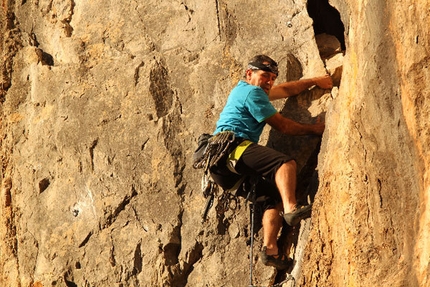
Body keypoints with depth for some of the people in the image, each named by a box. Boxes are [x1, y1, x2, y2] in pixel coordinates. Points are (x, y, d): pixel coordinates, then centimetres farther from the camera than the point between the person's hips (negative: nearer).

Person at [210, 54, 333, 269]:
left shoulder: (244, 90, 32)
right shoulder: (252, 92, 1)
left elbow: (286, 89, 42)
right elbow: (282, 126, 1)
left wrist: (315, 81, 40)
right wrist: (314, 129, 12)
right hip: (232, 145, -10)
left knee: (276, 193, 3)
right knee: (286, 163, -26)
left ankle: (270, 248, -12)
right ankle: (291, 209, -48)